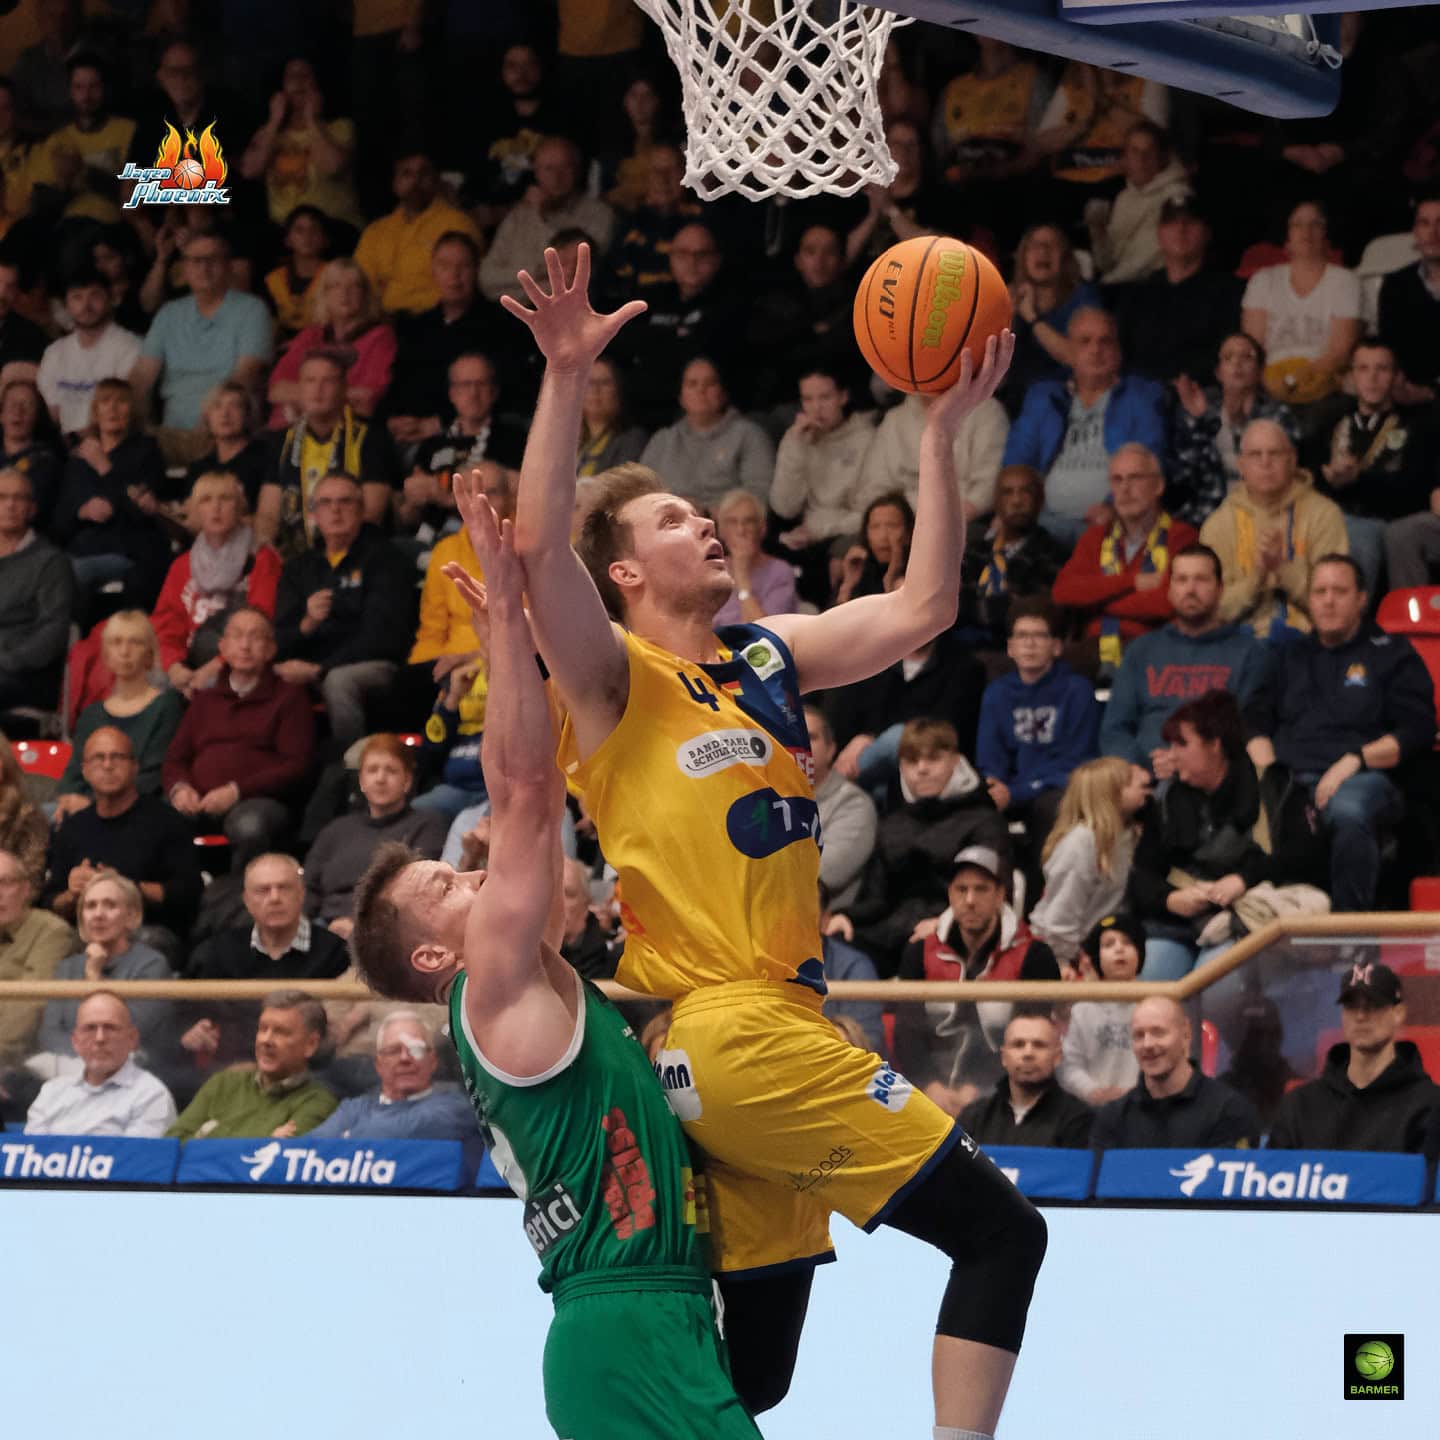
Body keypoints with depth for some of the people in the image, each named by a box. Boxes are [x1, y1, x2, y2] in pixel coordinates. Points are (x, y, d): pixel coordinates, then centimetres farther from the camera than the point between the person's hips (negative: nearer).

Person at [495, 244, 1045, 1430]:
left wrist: (944, 430, 10)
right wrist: (567, 381, -29)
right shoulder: (615, 678, -3)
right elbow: (539, 545, -21)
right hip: (722, 1030, -8)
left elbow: (920, 611, 15)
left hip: (774, 1028, 8)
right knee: (1001, 1231, -9)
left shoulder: (767, 662, 18)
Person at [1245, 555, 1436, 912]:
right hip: (1289, 777, 3)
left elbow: (1418, 731, 6)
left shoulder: (1391, 653, 16)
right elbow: (1256, 720, 23)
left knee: (1348, 812, -42)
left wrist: (1356, 759, -8)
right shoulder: (1292, 657, 29)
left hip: (1363, 777, -3)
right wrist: (1265, 766, 1)